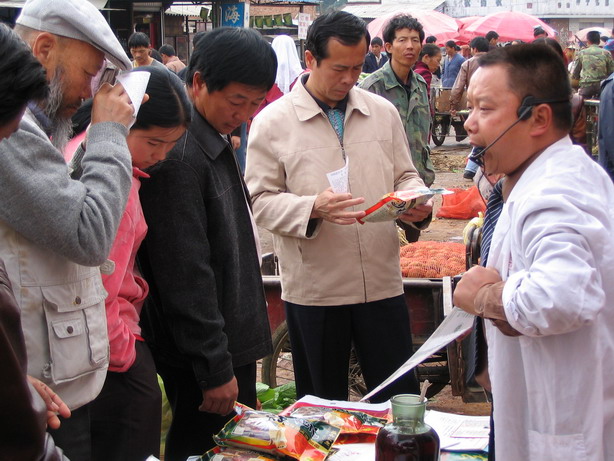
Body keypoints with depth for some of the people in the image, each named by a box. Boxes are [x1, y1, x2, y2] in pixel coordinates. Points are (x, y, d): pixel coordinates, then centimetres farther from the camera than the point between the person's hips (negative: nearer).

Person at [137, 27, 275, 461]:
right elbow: (185, 275, -22)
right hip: (204, 358, -10)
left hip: (234, 342, 10)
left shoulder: (216, 143, 11)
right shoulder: (179, 155, -21)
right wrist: (214, 368, -19)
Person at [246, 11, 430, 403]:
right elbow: (262, 200, -5)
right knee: (324, 409, 14)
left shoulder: (383, 112, 7)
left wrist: (417, 201, -8)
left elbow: (405, 175, 16)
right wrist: (314, 208, -23)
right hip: (313, 289, -2)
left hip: (382, 281, 3)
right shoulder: (273, 122, -4)